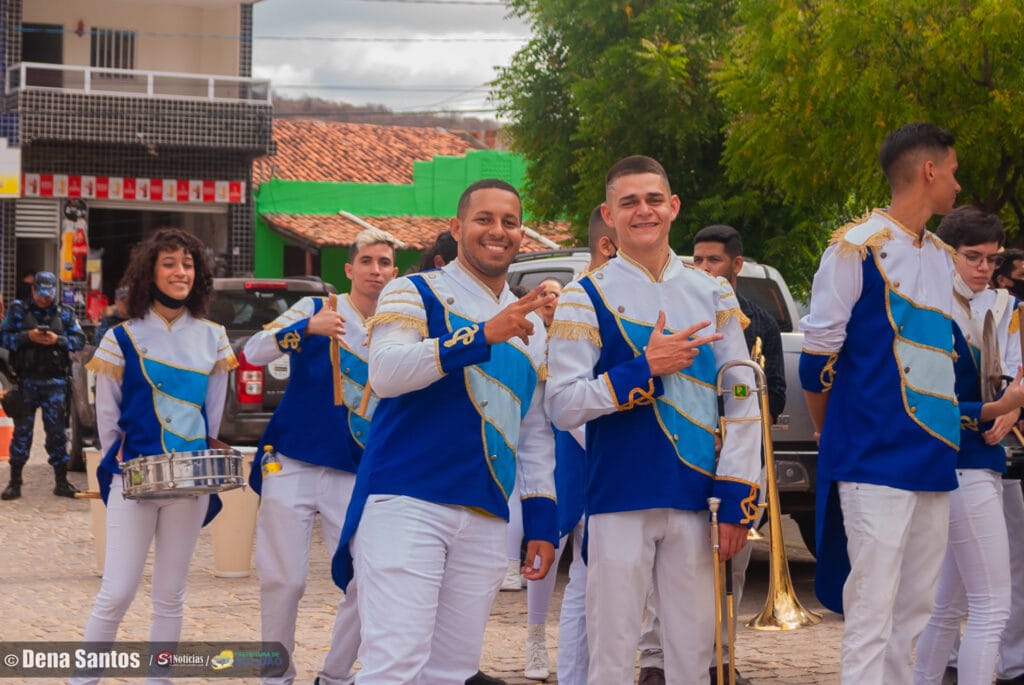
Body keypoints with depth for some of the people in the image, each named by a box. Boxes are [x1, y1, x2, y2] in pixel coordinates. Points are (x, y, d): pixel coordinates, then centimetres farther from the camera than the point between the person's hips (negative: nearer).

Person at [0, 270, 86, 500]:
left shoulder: (65, 313, 8)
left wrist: (58, 340, -14)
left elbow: (80, 340, 2)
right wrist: (28, 336, -16)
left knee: (57, 430, 3)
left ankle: (61, 481, 11)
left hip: (55, 381, 1)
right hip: (26, 380, -1)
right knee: (22, 431, 2)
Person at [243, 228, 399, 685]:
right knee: (284, 580, -1)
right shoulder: (317, 308, -1)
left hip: (355, 475, 3)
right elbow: (254, 351, -15)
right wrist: (308, 328, -30)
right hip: (293, 465, -3)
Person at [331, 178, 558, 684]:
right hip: (407, 504, -6)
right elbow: (384, 371, -17)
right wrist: (483, 334, -24)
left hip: (485, 525, 6)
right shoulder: (414, 294, 2)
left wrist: (541, 522, 16)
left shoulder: (530, 327, 19)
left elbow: (536, 434, 23)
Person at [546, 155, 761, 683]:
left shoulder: (712, 295, 10)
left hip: (695, 502, 3)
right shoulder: (587, 297, 0)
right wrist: (645, 368, -16)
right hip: (619, 502, -3)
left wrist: (737, 499, 0)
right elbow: (562, 406, -8)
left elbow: (742, 401, 7)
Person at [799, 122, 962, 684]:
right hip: (877, 462, -8)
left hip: (935, 463, 8)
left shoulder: (942, 258, 16)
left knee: (917, 615, 10)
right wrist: (836, 437, 5)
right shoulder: (858, 247, -8)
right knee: (872, 615, -9)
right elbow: (818, 355, -6)